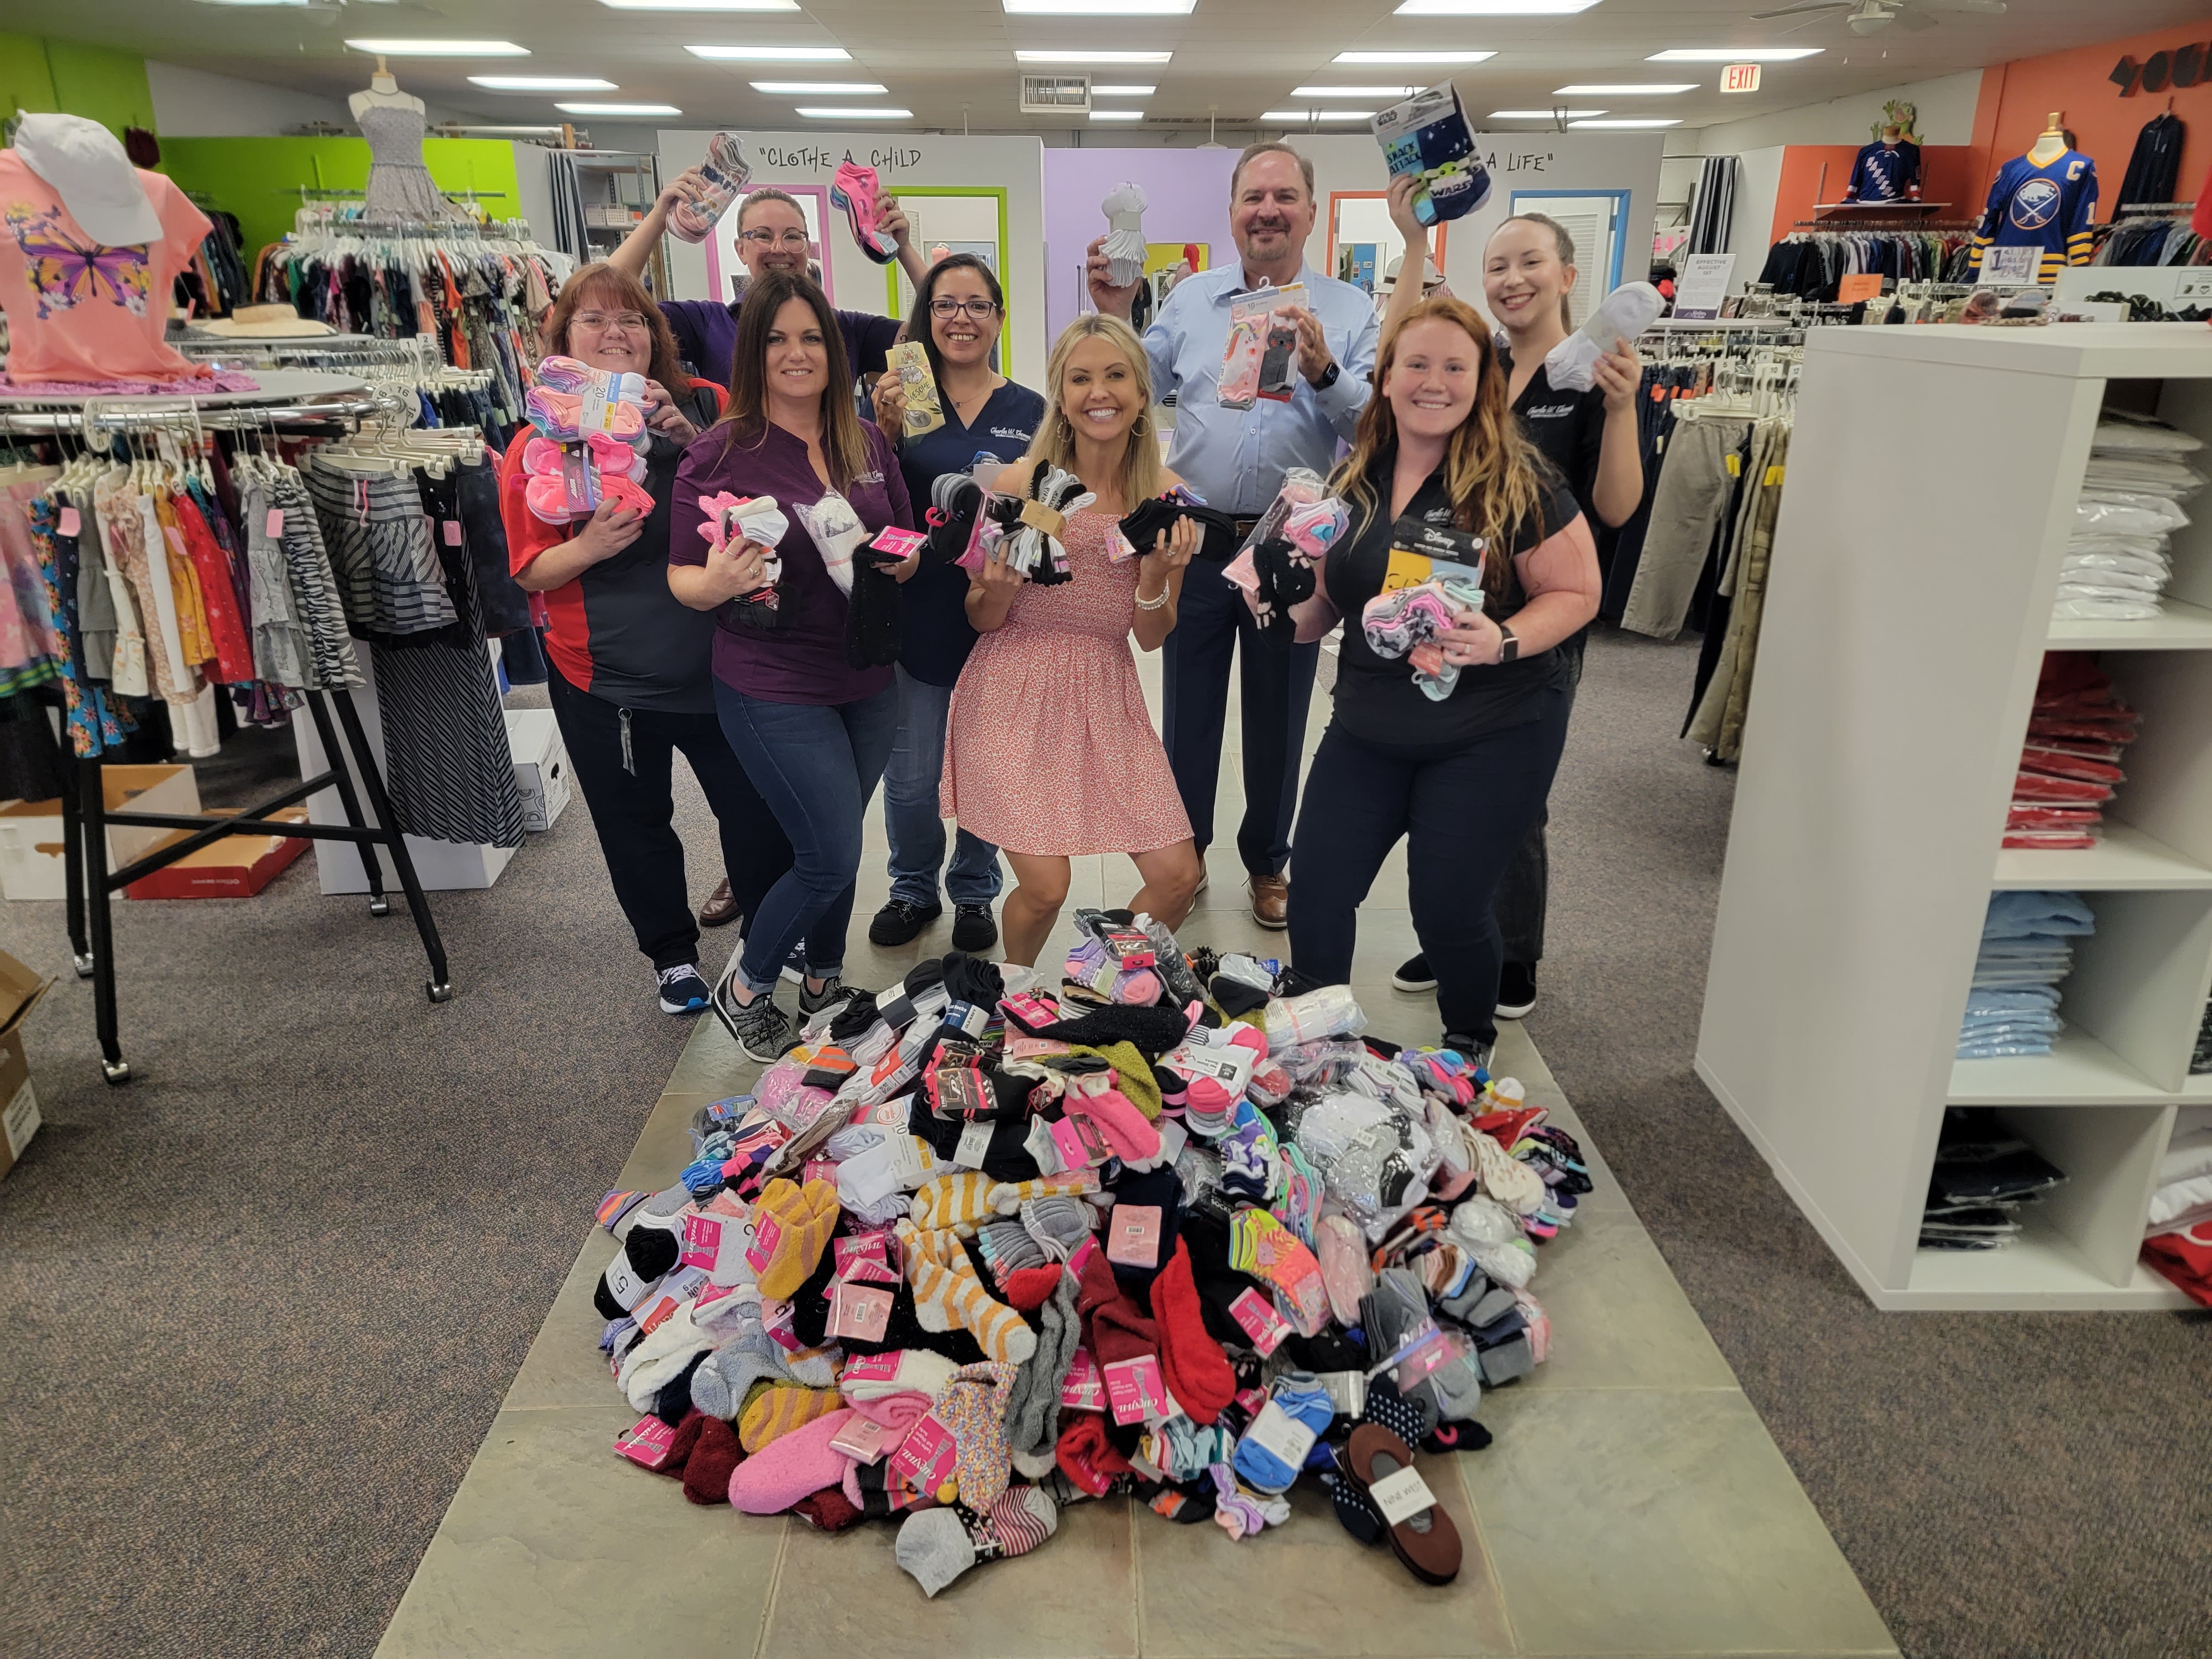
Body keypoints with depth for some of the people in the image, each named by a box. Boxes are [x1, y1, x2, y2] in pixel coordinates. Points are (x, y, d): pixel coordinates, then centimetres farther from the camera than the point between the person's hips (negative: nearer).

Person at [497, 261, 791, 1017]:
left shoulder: (707, 407, -2)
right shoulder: (537, 445, -2)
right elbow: (532, 571, -2)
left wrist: (690, 438, -19)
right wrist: (591, 545, -23)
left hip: (718, 664, 0)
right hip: (606, 683, 0)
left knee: (759, 814, 6)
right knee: (636, 828, 14)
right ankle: (673, 955, 36)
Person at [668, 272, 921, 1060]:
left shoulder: (868, 442, 3)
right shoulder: (720, 452, -11)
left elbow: (909, 543, 14)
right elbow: (681, 576, -7)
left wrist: (897, 560, -9)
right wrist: (717, 583, -29)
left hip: (867, 680, 5)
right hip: (774, 690, -5)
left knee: (834, 845, 17)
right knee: (833, 858, -5)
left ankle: (823, 982, 41)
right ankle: (745, 987, 22)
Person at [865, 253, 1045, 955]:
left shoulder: (1029, 411, 2)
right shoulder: (901, 398, -1)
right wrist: (885, 431, -20)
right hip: (916, 614, -1)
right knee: (910, 776, 8)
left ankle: (974, 891, 33)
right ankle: (914, 889, 31)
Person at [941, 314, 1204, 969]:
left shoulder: (1166, 496, 0)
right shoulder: (1019, 483, -8)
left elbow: (1152, 638, 6)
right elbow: (982, 620, 1)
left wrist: (1156, 576, -13)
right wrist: (1001, 587, -21)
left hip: (1107, 694, 4)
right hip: (1016, 693, -3)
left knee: (1178, 877, -1)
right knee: (1045, 888, -9)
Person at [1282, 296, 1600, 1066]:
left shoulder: (1516, 483, -13)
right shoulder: (1355, 477, 2)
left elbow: (1577, 593, -8)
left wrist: (1503, 641, -25)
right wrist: (1291, 608, -10)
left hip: (1490, 735, -5)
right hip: (1366, 729, 5)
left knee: (1447, 908, 4)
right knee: (1315, 893, 5)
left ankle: (1470, 1043, 36)